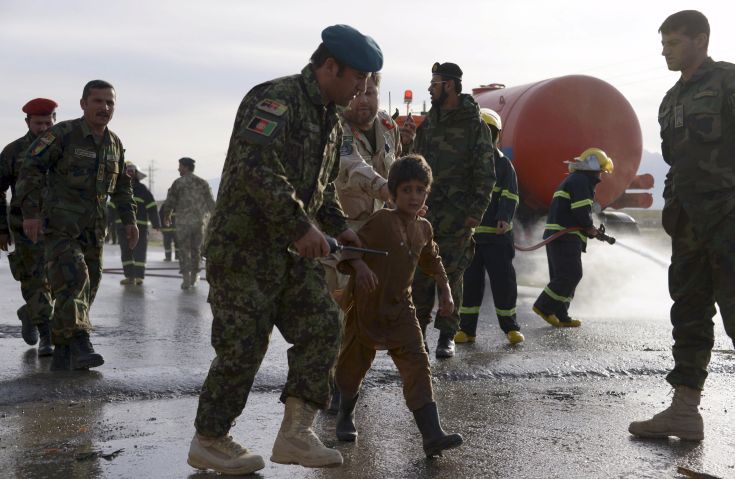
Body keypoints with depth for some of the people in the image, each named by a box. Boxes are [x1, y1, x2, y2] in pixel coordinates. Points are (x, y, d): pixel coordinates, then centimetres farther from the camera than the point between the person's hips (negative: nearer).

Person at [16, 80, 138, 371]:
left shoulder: (114, 144, 10)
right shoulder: (63, 134, -9)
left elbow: (122, 186, 20)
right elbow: (31, 168, -11)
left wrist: (129, 220, 11)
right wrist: (30, 212, -18)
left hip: (93, 230, 6)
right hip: (59, 224, -6)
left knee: (86, 289, 5)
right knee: (72, 279, -23)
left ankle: (62, 355, 15)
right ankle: (80, 346, -32)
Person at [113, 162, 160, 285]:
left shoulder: (142, 189, 2)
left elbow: (152, 208, -1)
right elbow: (112, 207, 15)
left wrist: (156, 224, -6)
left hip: (139, 226, -4)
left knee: (139, 252, -5)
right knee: (125, 252, 4)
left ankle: (139, 277, -2)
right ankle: (130, 276, 8)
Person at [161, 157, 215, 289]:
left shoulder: (178, 183, -4)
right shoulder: (203, 183, 5)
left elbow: (170, 201, -3)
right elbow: (211, 203, 6)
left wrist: (166, 216, 15)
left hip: (183, 221, -3)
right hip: (199, 221, 3)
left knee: (184, 250, 2)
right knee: (196, 249, 15)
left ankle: (186, 279, -5)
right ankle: (194, 277, 22)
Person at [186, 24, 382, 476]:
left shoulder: (331, 120, 15)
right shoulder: (277, 98, -16)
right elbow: (255, 169, -29)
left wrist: (338, 226, 13)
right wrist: (301, 226, -27)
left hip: (293, 251, 9)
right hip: (245, 247, -9)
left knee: (322, 328, 2)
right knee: (243, 345, -3)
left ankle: (295, 433, 8)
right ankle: (209, 441, 14)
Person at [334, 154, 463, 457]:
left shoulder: (423, 228, 8)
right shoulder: (381, 220, -13)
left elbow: (431, 260, 25)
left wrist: (445, 290, 17)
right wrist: (360, 266, -38)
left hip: (400, 308, 4)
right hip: (367, 306, -4)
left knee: (417, 364, -10)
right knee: (355, 362, 12)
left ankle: (432, 435, -16)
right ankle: (346, 414, 42)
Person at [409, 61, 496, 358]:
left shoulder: (475, 126, -3)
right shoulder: (428, 124, 12)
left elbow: (486, 174, -4)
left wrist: (476, 211, -10)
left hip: (457, 218, -4)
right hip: (425, 212, 4)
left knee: (451, 277, 2)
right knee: (420, 275, 2)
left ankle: (446, 336, 10)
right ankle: (418, 330, 12)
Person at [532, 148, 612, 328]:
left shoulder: (574, 180, 25)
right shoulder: (581, 181, -8)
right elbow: (581, 211, -19)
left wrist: (588, 230, 13)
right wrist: (590, 227, -2)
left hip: (555, 235, 11)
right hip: (565, 237, -11)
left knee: (562, 276, 11)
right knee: (571, 275, -10)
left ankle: (560, 317, 12)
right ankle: (543, 306, -8)